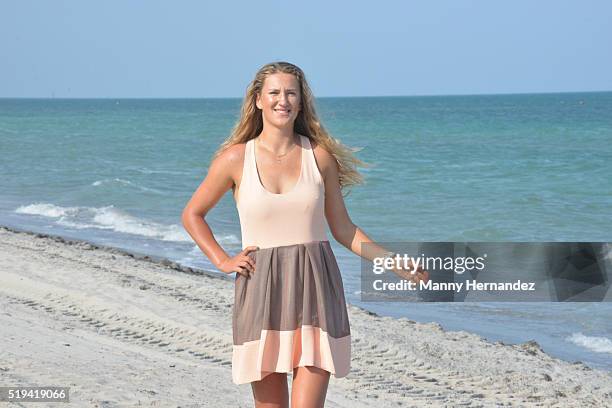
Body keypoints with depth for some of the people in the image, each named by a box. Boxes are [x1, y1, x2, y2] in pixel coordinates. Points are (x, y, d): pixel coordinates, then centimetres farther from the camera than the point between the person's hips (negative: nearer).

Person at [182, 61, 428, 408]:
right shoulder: (236, 158, 1)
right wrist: (223, 261, 3)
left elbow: (343, 228, 11)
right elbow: (192, 214, 14)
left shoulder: (320, 156, 4)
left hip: (315, 291, 0)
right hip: (261, 292, 0)